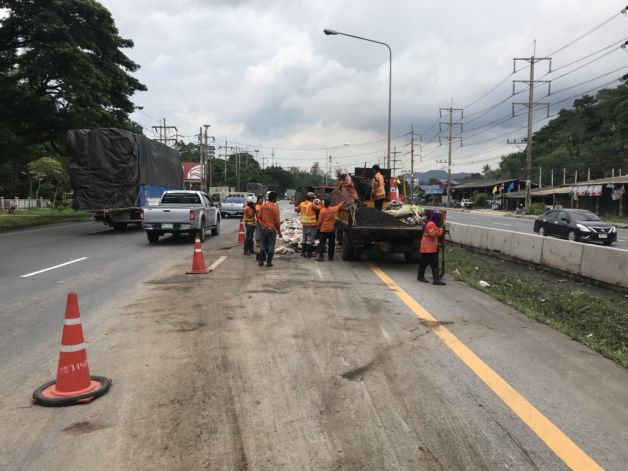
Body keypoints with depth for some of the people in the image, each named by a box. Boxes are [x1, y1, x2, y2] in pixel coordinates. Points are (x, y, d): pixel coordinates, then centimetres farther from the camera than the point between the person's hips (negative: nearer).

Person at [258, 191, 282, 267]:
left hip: (264, 229, 5)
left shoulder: (263, 206, 2)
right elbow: (277, 221, -12)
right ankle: (269, 262, 6)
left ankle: (260, 261, 15)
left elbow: (259, 217, 7)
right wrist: (279, 231, -4)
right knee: (271, 246, 4)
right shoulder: (275, 207, -13)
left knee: (263, 245, 14)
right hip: (272, 229, -5)